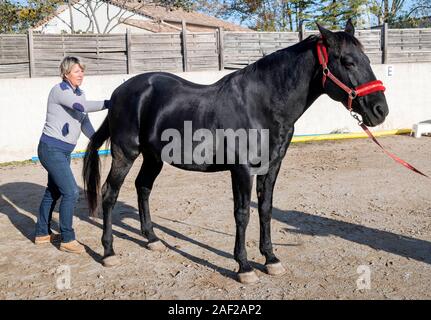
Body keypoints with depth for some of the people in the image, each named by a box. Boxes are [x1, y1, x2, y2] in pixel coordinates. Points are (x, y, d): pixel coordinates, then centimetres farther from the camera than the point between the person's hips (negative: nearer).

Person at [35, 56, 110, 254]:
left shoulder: (79, 94, 11)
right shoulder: (59, 90, -14)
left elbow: (84, 122, 10)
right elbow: (83, 106, -29)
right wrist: (110, 103, -27)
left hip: (64, 151, 9)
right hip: (51, 148, -9)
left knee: (53, 191, 18)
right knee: (71, 192, -11)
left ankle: (42, 233, 33)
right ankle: (67, 240, 2)